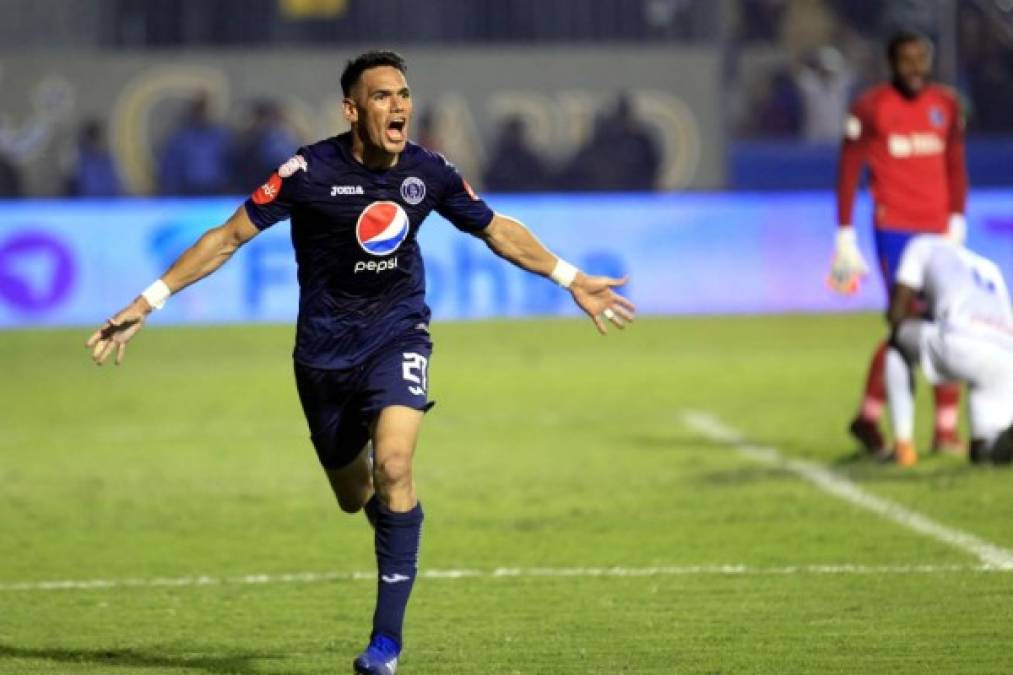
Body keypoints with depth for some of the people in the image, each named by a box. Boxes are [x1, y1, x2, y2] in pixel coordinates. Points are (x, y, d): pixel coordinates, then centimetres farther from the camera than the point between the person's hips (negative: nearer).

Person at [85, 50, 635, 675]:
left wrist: (572, 280, 13)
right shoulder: (310, 172, -16)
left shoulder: (429, 173, -8)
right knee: (354, 497, 9)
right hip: (325, 348, 0)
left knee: (392, 468, -23)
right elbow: (229, 236, -12)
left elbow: (497, 230, 10)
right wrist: (147, 303, -15)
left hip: (398, 335, 0)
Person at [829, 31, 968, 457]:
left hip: (938, 232, 5)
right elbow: (848, 174, -2)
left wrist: (956, 222, 8)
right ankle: (868, 417, 3)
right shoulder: (871, 108, -5)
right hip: (895, 230, -5)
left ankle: (946, 431, 9)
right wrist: (845, 239, -4)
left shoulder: (946, 105, 9)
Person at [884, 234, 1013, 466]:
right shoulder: (990, 269, 41)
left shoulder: (924, 245, 26)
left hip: (960, 343, -4)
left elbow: (896, 315, 21)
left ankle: (903, 444, 16)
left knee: (898, 341, 28)